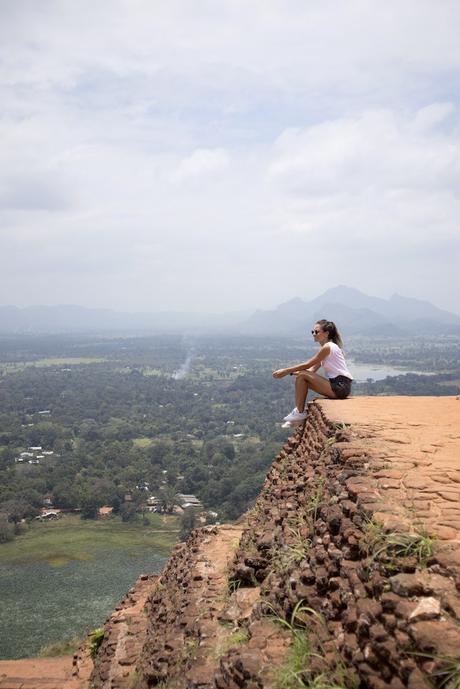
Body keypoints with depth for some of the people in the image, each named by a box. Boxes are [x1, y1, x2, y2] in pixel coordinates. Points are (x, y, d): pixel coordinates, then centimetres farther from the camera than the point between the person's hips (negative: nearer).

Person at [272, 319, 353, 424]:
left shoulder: (327, 347, -12)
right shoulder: (325, 348, 17)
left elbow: (307, 365, -13)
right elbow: (312, 370, 11)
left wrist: (286, 371, -8)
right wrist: (290, 372, 0)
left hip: (340, 386, -10)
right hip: (336, 384, 10)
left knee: (302, 376, -14)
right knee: (301, 379, 8)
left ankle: (299, 413, -8)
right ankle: (298, 412, 6)